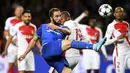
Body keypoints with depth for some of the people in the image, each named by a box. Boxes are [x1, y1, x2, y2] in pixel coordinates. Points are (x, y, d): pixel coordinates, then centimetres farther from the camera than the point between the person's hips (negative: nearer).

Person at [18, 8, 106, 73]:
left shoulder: (63, 28, 24)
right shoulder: (43, 27, 25)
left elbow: (68, 32, -2)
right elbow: (34, 40, 31)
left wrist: (58, 28, -22)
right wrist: (25, 54, 26)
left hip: (58, 56, 4)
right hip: (47, 50, -4)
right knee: (69, 42, -26)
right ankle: (94, 46, -40)